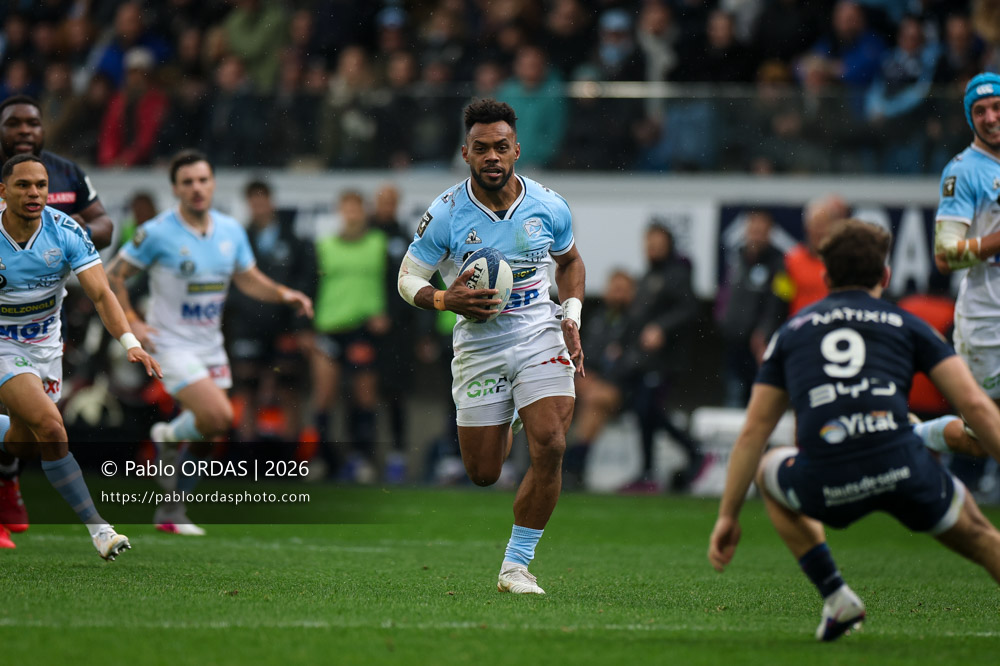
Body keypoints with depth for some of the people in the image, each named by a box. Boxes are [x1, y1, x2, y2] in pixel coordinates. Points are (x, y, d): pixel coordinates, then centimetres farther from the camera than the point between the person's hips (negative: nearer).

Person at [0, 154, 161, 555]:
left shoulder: (66, 232, -16)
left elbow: (100, 294, -20)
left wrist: (130, 343, -34)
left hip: (47, 343, 4)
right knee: (50, 427, -22)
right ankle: (97, 529, -19)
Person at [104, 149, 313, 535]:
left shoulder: (231, 231, 2)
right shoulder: (157, 233, -13)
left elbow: (249, 280, 13)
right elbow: (113, 275, -5)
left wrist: (284, 295, -5)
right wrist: (131, 323, -13)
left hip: (210, 345, 6)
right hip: (172, 344, -6)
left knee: (206, 436, 7)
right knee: (218, 417, -22)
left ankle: (170, 512, 22)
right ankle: (170, 437, 9)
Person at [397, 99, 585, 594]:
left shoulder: (549, 207, -4)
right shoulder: (445, 214, -11)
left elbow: (569, 260, 16)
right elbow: (408, 278, -1)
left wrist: (572, 316, 2)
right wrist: (447, 300, -22)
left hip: (540, 336, 1)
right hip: (478, 345, 0)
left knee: (549, 447, -20)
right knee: (482, 474, 5)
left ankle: (516, 566, -5)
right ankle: (501, 428, 45)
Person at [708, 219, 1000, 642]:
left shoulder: (791, 333, 24)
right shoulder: (907, 325, 19)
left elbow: (753, 431, 22)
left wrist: (728, 516, 28)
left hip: (826, 487, 0)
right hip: (904, 471, 0)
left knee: (769, 470, 35)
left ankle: (835, 595, 20)